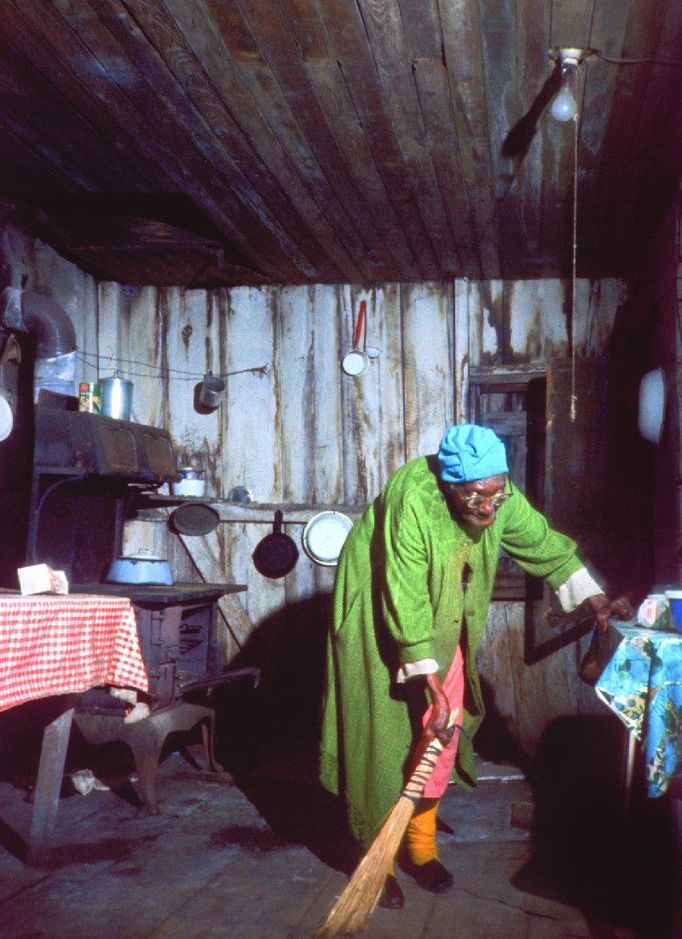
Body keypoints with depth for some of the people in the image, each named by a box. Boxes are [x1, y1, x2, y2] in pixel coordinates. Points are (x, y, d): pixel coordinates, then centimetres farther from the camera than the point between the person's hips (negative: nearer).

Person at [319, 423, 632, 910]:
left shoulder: (501, 497, -15)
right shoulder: (412, 500, -34)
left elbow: (546, 545, 2)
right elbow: (406, 602, -31)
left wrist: (594, 598, -7)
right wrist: (431, 684, -29)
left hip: (444, 626, 6)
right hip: (380, 623, -6)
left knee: (440, 737, 8)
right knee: (384, 740, -2)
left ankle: (421, 847, 24)